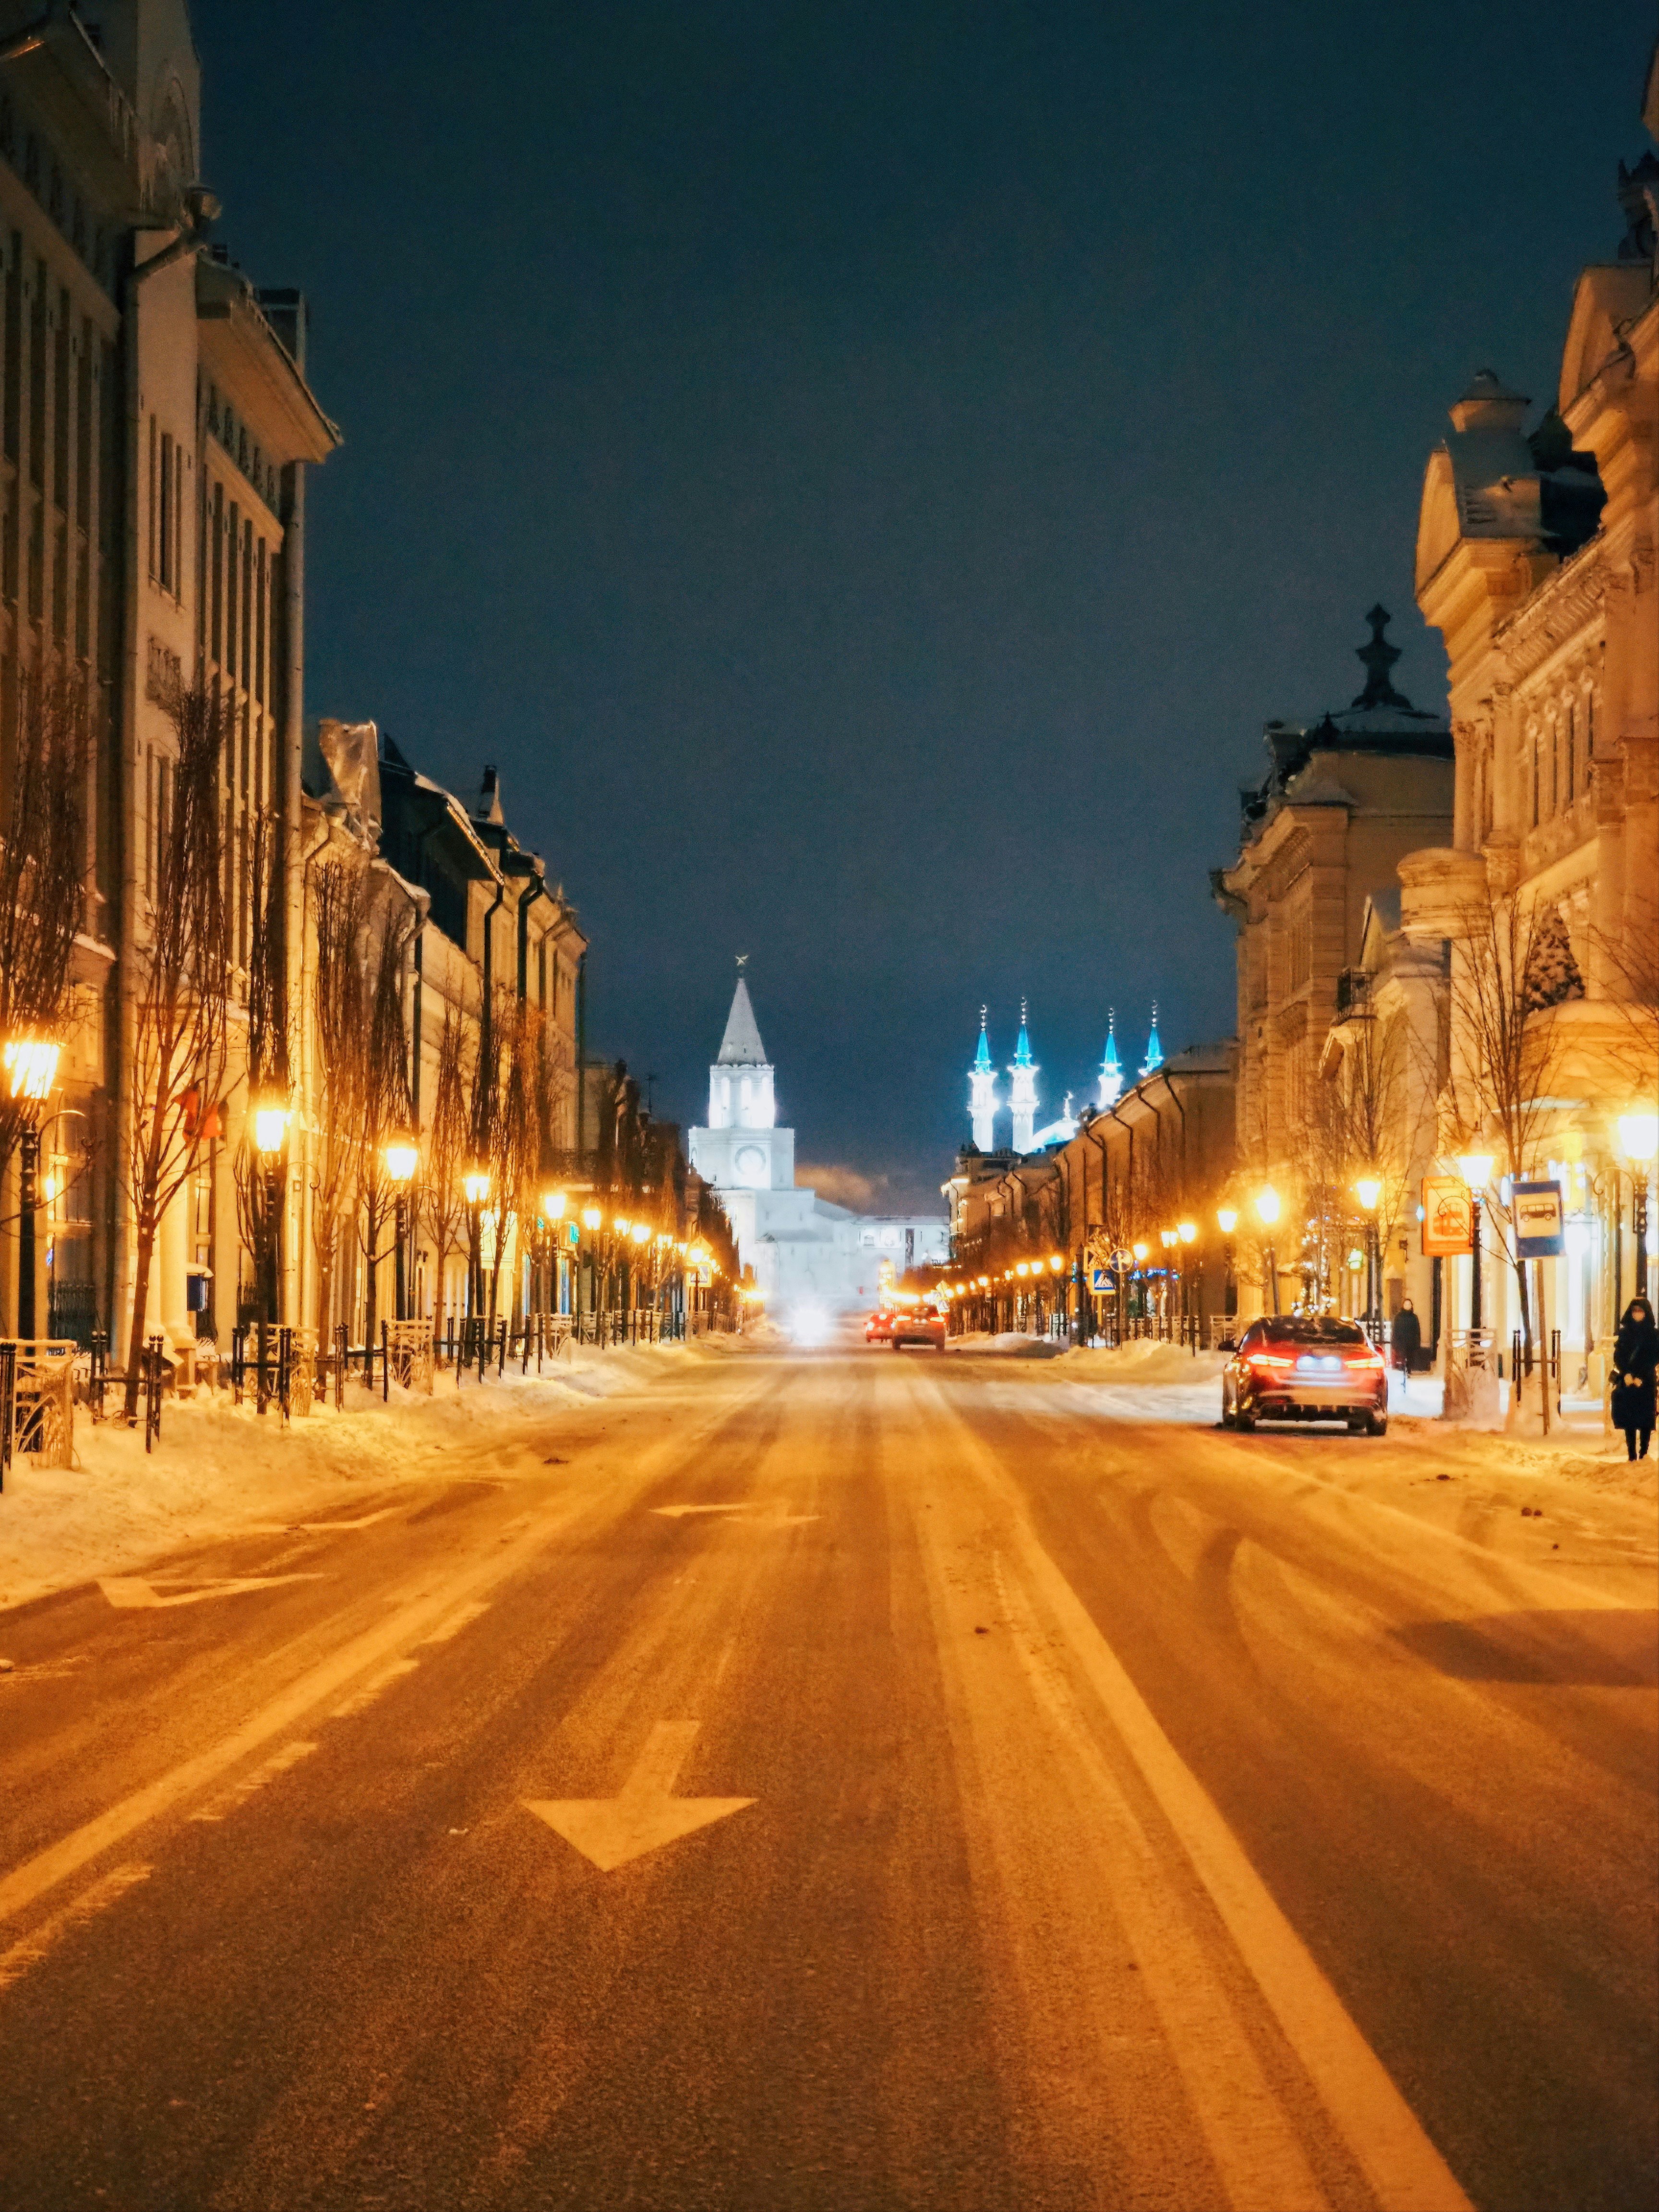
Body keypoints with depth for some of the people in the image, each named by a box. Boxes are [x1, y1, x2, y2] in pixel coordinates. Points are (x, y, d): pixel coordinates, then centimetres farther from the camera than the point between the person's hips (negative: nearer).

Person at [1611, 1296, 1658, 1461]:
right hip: (1626, 1384, 2)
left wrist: (1640, 1378, -14)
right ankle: (1632, 1456, 1)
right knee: (1629, 1422, -1)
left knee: (1645, 1421, -5)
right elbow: (1618, 1356, 1)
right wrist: (1627, 1375, -14)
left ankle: (1644, 1454, -3)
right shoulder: (1624, 1333, 9)